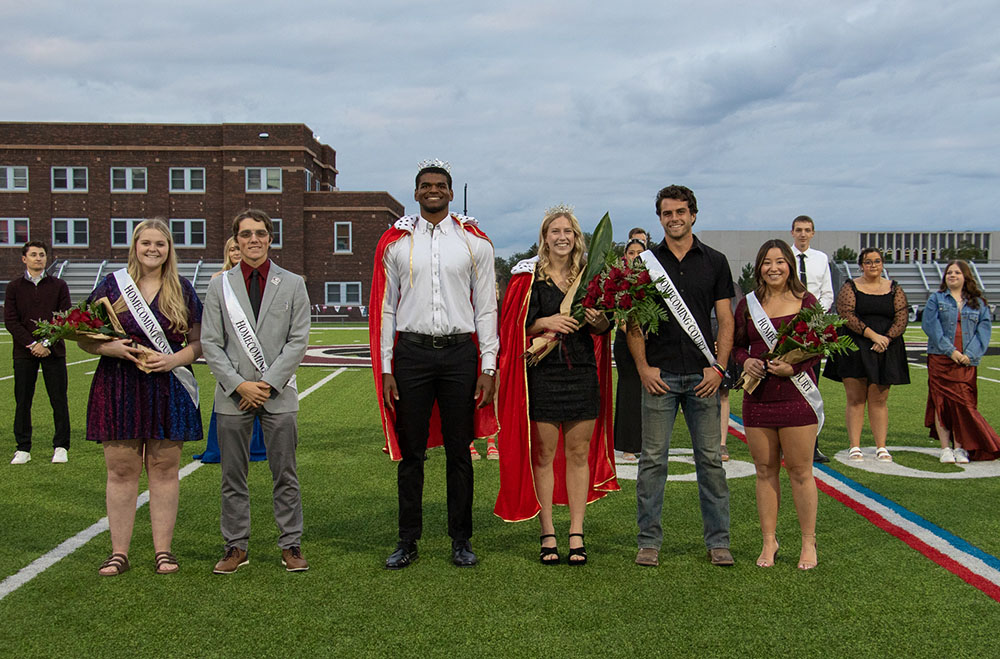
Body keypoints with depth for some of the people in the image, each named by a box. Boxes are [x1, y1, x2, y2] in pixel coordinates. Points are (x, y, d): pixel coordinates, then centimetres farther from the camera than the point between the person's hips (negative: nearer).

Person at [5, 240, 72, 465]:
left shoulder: (58, 285, 7)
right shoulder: (14, 286, 7)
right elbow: (10, 320, 0)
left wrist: (47, 343, -10)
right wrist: (32, 344, -11)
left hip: (53, 351, 0)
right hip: (24, 352, 0)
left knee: (59, 400, 0)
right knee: (22, 401, 3)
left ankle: (61, 447, 9)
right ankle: (23, 448, 11)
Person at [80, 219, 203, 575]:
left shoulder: (182, 291, 7)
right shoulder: (111, 285, 5)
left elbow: (199, 342, 7)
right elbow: (84, 337, 7)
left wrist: (175, 359, -12)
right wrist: (109, 348, -14)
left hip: (168, 389, 0)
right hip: (119, 388, 0)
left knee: (164, 469, 4)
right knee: (121, 470, 3)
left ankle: (163, 549, 13)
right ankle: (119, 552, 13)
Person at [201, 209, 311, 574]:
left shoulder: (292, 284, 5)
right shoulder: (220, 286, 7)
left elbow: (298, 341, -1)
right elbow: (210, 343, 2)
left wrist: (268, 383, -10)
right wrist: (239, 385, -9)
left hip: (279, 393, -1)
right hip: (232, 394, 1)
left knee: (285, 474, 5)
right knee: (233, 476, 7)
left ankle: (291, 544, 15)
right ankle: (236, 547, 18)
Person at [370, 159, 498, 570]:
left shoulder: (475, 242, 6)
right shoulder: (395, 243, 7)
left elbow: (486, 308, 5)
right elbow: (385, 309, 6)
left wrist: (488, 367, -1)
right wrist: (386, 370, 0)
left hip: (459, 354, 0)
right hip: (411, 353, 0)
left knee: (458, 451, 6)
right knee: (410, 451, 6)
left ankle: (461, 540, 18)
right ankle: (408, 541, 17)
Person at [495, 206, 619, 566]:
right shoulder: (528, 276, 2)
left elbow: (606, 327, 13)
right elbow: (513, 327, -1)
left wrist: (599, 320, -8)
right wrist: (545, 322, -15)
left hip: (583, 374, 2)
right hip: (542, 374, -2)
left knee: (579, 454, 5)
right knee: (543, 455, 2)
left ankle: (576, 534, 13)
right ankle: (547, 534, 11)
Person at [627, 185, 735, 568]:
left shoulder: (714, 262, 8)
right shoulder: (645, 262, 6)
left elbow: (725, 320, 7)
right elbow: (633, 320, 4)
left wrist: (719, 367, -4)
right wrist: (643, 367, -5)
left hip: (703, 377, 1)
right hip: (659, 375, 0)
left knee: (710, 459, 5)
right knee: (652, 460, 1)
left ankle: (718, 540, 15)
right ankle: (649, 541, 10)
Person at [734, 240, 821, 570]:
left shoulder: (805, 301, 1)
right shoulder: (748, 304, 8)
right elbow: (738, 344, 13)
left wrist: (794, 367, -15)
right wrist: (746, 361, -8)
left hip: (796, 396, -2)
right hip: (758, 397, 2)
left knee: (800, 471, 2)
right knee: (765, 471, 8)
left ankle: (808, 542, 16)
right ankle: (769, 541, 19)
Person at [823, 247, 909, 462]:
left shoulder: (894, 289, 11)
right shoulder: (850, 287, 3)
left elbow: (902, 318, 2)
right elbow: (846, 314, -9)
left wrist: (886, 339, -13)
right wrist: (872, 335, -16)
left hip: (884, 351, 2)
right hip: (855, 349, -2)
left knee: (879, 400, 3)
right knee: (855, 399, -2)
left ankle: (881, 447, 7)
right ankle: (854, 446, 1)